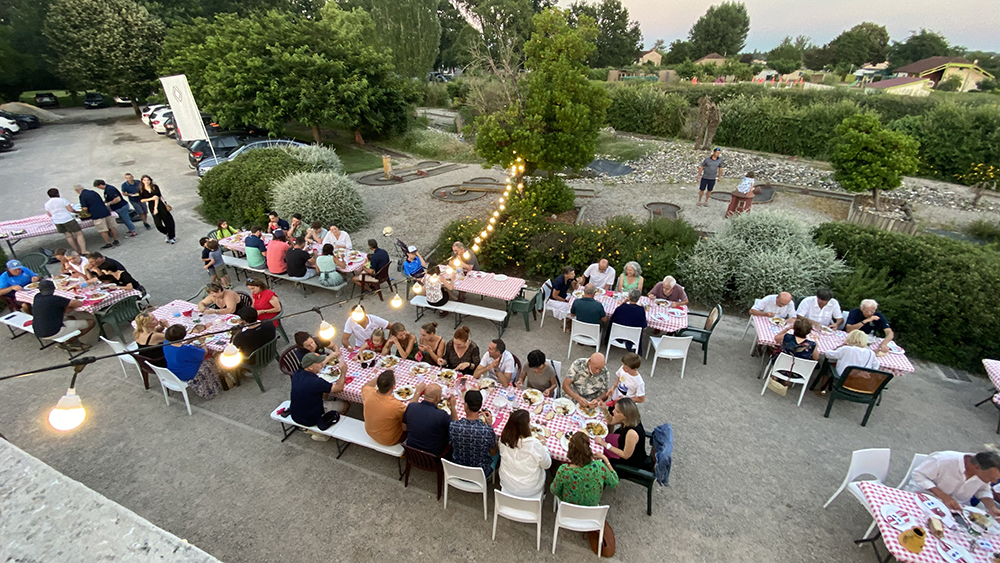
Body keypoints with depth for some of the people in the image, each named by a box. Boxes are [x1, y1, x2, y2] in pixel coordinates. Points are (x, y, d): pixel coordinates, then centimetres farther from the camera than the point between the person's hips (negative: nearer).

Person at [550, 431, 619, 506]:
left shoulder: (564, 470, -36)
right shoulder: (599, 467, -34)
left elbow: (554, 491, -15)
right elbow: (615, 484, -13)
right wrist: (605, 459, -10)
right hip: (592, 507, 1)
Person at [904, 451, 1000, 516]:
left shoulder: (985, 471, -9)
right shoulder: (944, 460, -28)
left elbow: (983, 491, 8)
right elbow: (918, 475, -22)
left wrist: (992, 507, -11)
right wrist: (943, 496, -29)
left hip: (956, 508, 6)